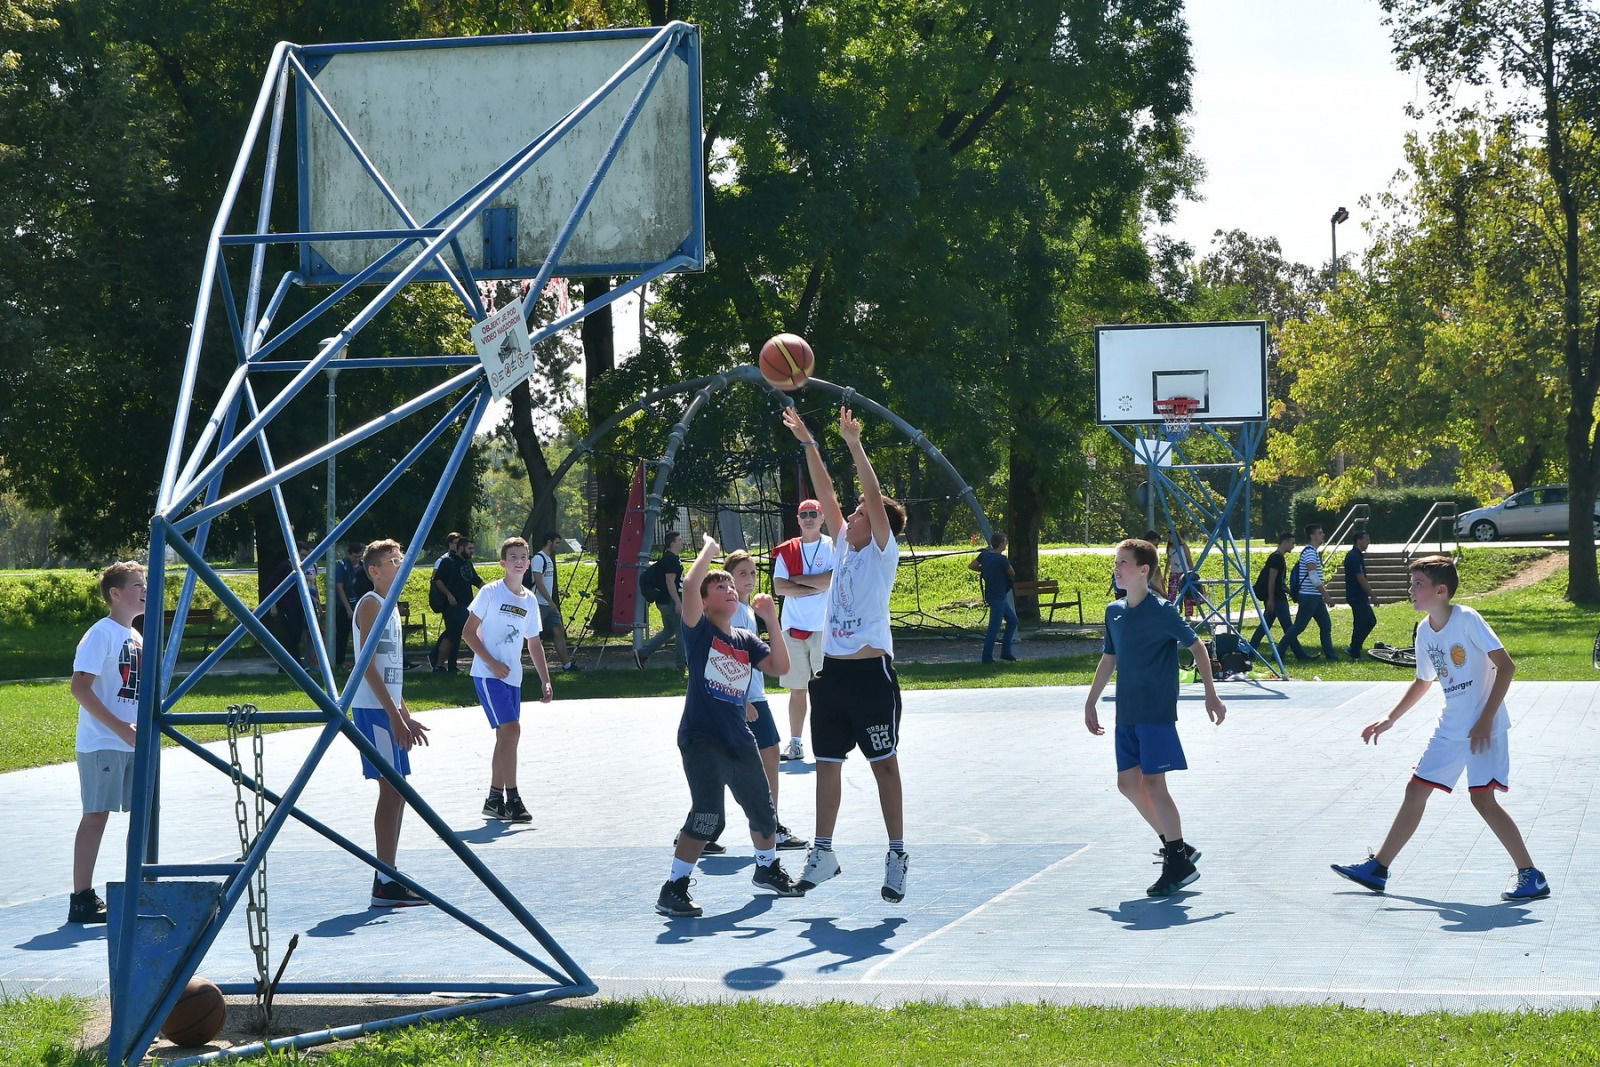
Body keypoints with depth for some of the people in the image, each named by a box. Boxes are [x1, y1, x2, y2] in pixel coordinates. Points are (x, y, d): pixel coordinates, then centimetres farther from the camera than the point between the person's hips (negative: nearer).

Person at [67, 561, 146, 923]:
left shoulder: (137, 637, 15)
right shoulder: (101, 634, -11)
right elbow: (80, 687, -19)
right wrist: (120, 728, -22)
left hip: (135, 743, 8)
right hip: (102, 744, -8)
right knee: (96, 816, -7)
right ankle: (82, 900, -4)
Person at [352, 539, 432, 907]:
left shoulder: (389, 607, 18)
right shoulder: (371, 604, -11)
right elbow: (368, 665, -18)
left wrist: (406, 716, 22)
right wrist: (395, 716, -21)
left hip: (388, 710, 10)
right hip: (373, 710, -10)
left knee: (397, 792, 10)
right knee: (391, 790, -10)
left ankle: (389, 877, 15)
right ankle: (385, 883, -9)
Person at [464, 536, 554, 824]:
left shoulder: (529, 600, 11)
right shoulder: (491, 592, -7)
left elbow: (534, 643, 18)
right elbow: (468, 632, -7)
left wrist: (545, 680, 12)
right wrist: (492, 663, -16)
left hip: (513, 677, 7)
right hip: (488, 674, -7)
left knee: (505, 736, 9)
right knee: (511, 730, -16)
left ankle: (495, 799, 17)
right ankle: (512, 799, -13)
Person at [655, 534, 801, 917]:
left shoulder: (746, 640, 13)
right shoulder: (700, 629, -3)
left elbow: (780, 667, 2)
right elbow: (690, 583, -19)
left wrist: (772, 622, -3)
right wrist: (709, 549, -4)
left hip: (739, 741, 7)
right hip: (701, 739, -7)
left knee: (762, 809, 20)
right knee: (708, 816, -19)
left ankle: (768, 868, 45)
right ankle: (673, 889, -10)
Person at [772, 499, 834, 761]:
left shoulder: (832, 547, 2)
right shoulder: (786, 551, 10)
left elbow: (835, 580, -14)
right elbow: (779, 588, -2)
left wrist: (798, 579, -9)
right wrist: (817, 588, -9)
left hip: (825, 628, -3)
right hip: (793, 628, 3)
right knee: (796, 688, 6)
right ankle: (795, 744, 11)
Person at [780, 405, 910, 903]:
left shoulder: (883, 551, -4)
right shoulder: (844, 545, 13)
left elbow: (876, 497, -16)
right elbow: (825, 491, 13)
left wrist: (855, 445, -22)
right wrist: (807, 443, 8)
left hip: (871, 671, -7)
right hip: (831, 670, 7)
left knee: (884, 764, -1)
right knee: (827, 763, 9)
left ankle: (897, 855, 4)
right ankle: (823, 852, 16)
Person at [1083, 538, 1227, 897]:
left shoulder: (1161, 611, -11)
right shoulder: (1114, 612, 9)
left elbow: (1197, 646, -5)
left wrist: (1211, 694, -5)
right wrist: (1091, 702, 22)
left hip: (1156, 712, -8)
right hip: (1127, 714, 8)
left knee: (1153, 783, -9)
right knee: (1128, 782, 7)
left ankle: (1179, 862, -1)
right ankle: (1175, 846, 20)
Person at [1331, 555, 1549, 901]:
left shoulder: (1467, 620, -15)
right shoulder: (1424, 631, 7)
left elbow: (1506, 666, -17)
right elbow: (1423, 682, 23)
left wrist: (1486, 718, -20)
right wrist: (1389, 720, 17)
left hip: (1484, 728, -8)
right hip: (1450, 728, 8)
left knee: (1482, 798, -14)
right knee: (1416, 790, 9)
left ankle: (1531, 876, -6)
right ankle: (1378, 868, 18)